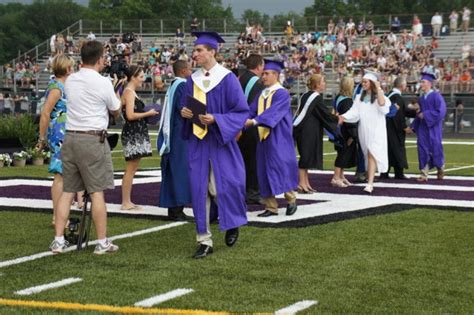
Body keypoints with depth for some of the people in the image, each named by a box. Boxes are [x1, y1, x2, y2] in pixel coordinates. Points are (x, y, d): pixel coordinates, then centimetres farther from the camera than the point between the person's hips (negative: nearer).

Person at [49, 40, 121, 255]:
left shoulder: (70, 81, 7)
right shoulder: (103, 83, -8)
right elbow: (116, 111, 4)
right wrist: (116, 96, 24)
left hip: (70, 137, 5)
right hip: (93, 139, -5)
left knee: (67, 191, 9)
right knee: (97, 192, 0)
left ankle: (58, 240, 7)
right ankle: (102, 243, 5)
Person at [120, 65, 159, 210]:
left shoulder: (131, 92, 19)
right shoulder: (129, 92, -12)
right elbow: (130, 115, -20)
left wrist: (147, 113, 10)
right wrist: (148, 113, -11)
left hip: (136, 134, 10)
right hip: (132, 134, -10)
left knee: (132, 169, 11)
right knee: (130, 169, -7)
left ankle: (127, 201, 14)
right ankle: (125, 202, -3)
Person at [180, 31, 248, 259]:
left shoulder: (227, 79, -8)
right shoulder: (193, 80, 8)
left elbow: (241, 112, -9)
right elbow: (186, 105, 19)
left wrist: (215, 119, -21)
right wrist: (184, 112, -5)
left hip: (219, 141, -4)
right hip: (197, 142, 5)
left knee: (220, 187, -3)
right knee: (199, 188, 0)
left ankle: (233, 224, 28)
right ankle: (204, 240, 6)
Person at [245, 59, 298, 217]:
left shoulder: (282, 94, -10)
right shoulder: (262, 94, 12)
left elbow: (272, 112, -24)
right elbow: (251, 110, 3)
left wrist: (254, 121, -36)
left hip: (279, 140, -7)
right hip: (264, 138, 7)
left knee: (282, 168, -5)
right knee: (265, 172, 5)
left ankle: (291, 199, 15)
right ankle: (271, 207, 10)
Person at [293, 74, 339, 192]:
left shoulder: (307, 95, 12)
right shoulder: (316, 97, -14)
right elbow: (325, 113, -11)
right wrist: (337, 119, 6)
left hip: (303, 128, 9)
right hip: (308, 130, -9)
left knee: (306, 156, 12)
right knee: (306, 156, -5)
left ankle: (305, 183, 16)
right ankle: (302, 184, -3)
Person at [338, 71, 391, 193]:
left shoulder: (379, 96, 0)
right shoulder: (359, 98, 12)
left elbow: (383, 105, -22)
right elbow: (354, 112, 2)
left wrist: (378, 89, -19)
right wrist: (343, 117, -16)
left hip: (376, 130, -5)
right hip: (364, 130, 5)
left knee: (372, 154, -15)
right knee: (368, 155, 12)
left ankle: (370, 183, -23)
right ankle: (370, 179, 25)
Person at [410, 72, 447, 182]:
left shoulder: (436, 96, -9)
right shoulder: (421, 98, 10)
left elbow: (441, 111, -17)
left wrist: (425, 115, -17)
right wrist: (414, 126, 5)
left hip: (433, 127, -5)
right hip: (422, 127, 5)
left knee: (435, 149, 3)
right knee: (423, 151, -2)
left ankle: (440, 168, 29)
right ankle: (424, 174, -1)